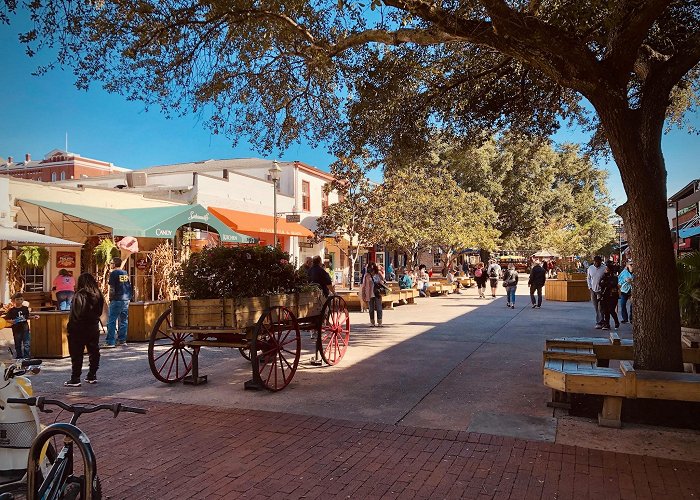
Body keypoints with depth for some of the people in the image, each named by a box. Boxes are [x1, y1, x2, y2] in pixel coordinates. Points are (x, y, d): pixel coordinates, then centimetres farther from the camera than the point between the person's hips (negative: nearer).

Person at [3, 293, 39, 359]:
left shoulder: (25, 308, 2)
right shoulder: (12, 310, -7)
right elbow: (7, 319, -5)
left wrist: (33, 317, -1)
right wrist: (11, 321, -24)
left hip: (25, 329, 1)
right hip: (16, 330, -1)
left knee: (27, 344, -2)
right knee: (18, 345, 13)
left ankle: (26, 356, 4)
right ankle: (19, 356, 26)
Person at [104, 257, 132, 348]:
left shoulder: (113, 273, -7)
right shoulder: (125, 273, 13)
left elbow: (112, 288, -10)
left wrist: (110, 298, 0)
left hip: (117, 299, -7)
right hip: (126, 299, 7)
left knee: (112, 321, -3)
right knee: (123, 320, 10)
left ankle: (110, 342, -5)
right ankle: (122, 340, 13)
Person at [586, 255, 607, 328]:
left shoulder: (604, 268, -9)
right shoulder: (590, 268, 4)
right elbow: (588, 278, 14)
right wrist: (590, 287, 5)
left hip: (600, 290, -4)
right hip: (593, 290, 4)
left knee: (600, 308, -7)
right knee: (596, 308, 10)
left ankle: (599, 323, -2)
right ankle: (600, 321, 21)